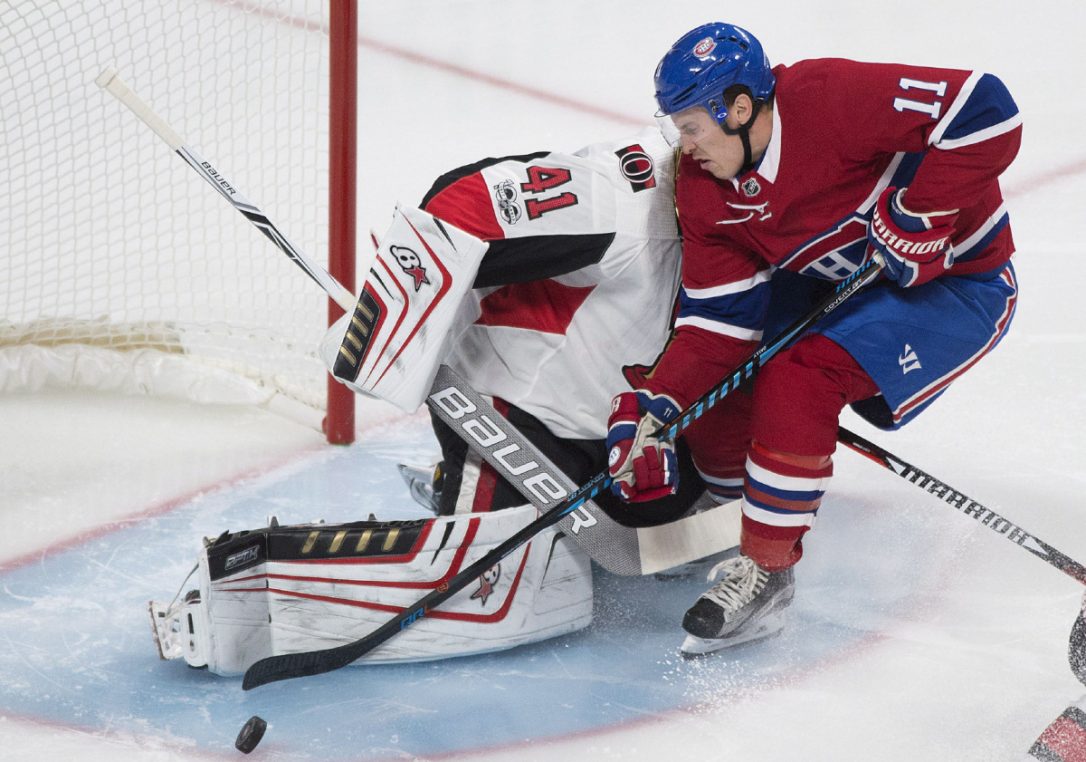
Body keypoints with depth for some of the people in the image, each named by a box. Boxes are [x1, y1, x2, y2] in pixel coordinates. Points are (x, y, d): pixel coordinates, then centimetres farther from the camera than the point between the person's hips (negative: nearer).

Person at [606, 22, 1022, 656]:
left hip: (952, 277, -7)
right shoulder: (703, 189, -9)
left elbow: (986, 111, -33)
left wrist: (916, 215, -31)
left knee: (799, 378, -26)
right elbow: (720, 318, -10)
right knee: (710, 369, -5)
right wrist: (654, 407, -21)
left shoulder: (832, 99, -31)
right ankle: (730, 490, 23)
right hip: (830, 283, 7)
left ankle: (766, 571, -14)